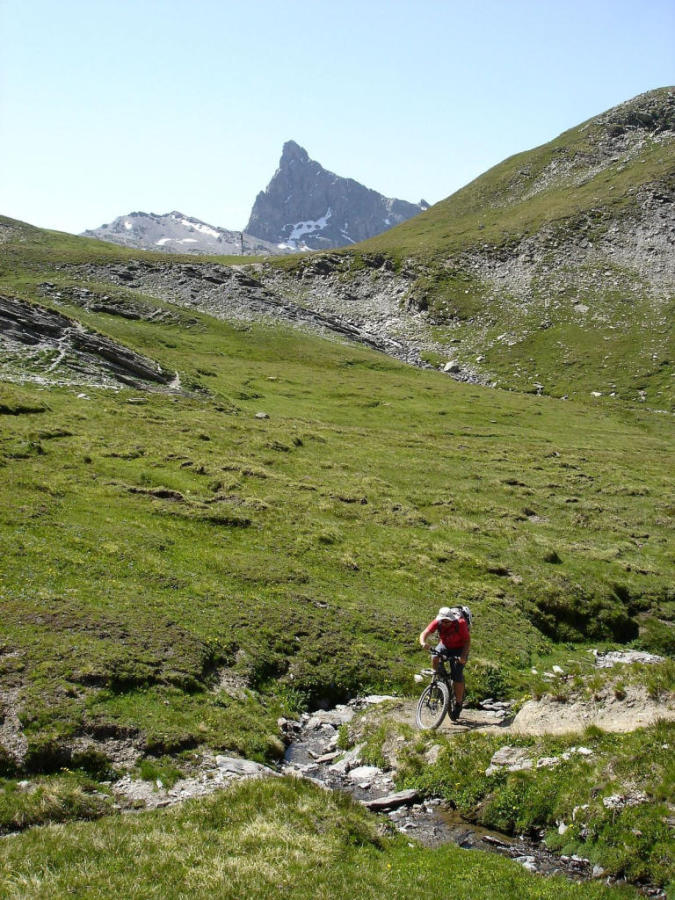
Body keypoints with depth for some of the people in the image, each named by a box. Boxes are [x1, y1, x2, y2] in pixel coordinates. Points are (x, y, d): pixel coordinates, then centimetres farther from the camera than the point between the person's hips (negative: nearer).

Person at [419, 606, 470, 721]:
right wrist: (423, 642, -53)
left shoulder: (460, 623, -29)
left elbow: (467, 640, -23)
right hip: (444, 645, 3)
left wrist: (463, 655, -37)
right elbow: (425, 633, -30)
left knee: (457, 676, -13)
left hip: (459, 649, -3)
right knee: (434, 658, -29)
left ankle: (458, 705, 1)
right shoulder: (437, 622, -23)